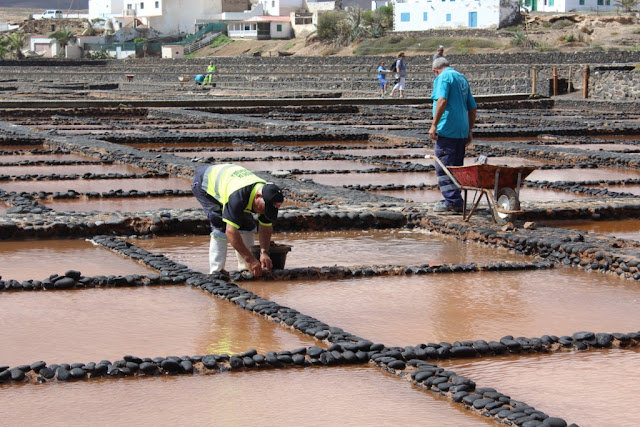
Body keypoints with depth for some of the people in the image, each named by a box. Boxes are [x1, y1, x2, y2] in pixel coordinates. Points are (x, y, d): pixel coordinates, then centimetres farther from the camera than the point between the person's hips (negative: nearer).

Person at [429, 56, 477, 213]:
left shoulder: (443, 77, -5)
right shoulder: (462, 78, 20)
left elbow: (442, 100, -22)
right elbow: (473, 108, 22)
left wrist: (434, 125, -21)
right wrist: (469, 131, 25)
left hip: (447, 130, -8)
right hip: (462, 131, 8)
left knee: (443, 168, -6)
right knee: (456, 167, 14)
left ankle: (452, 201, -12)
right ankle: (455, 201, 18)